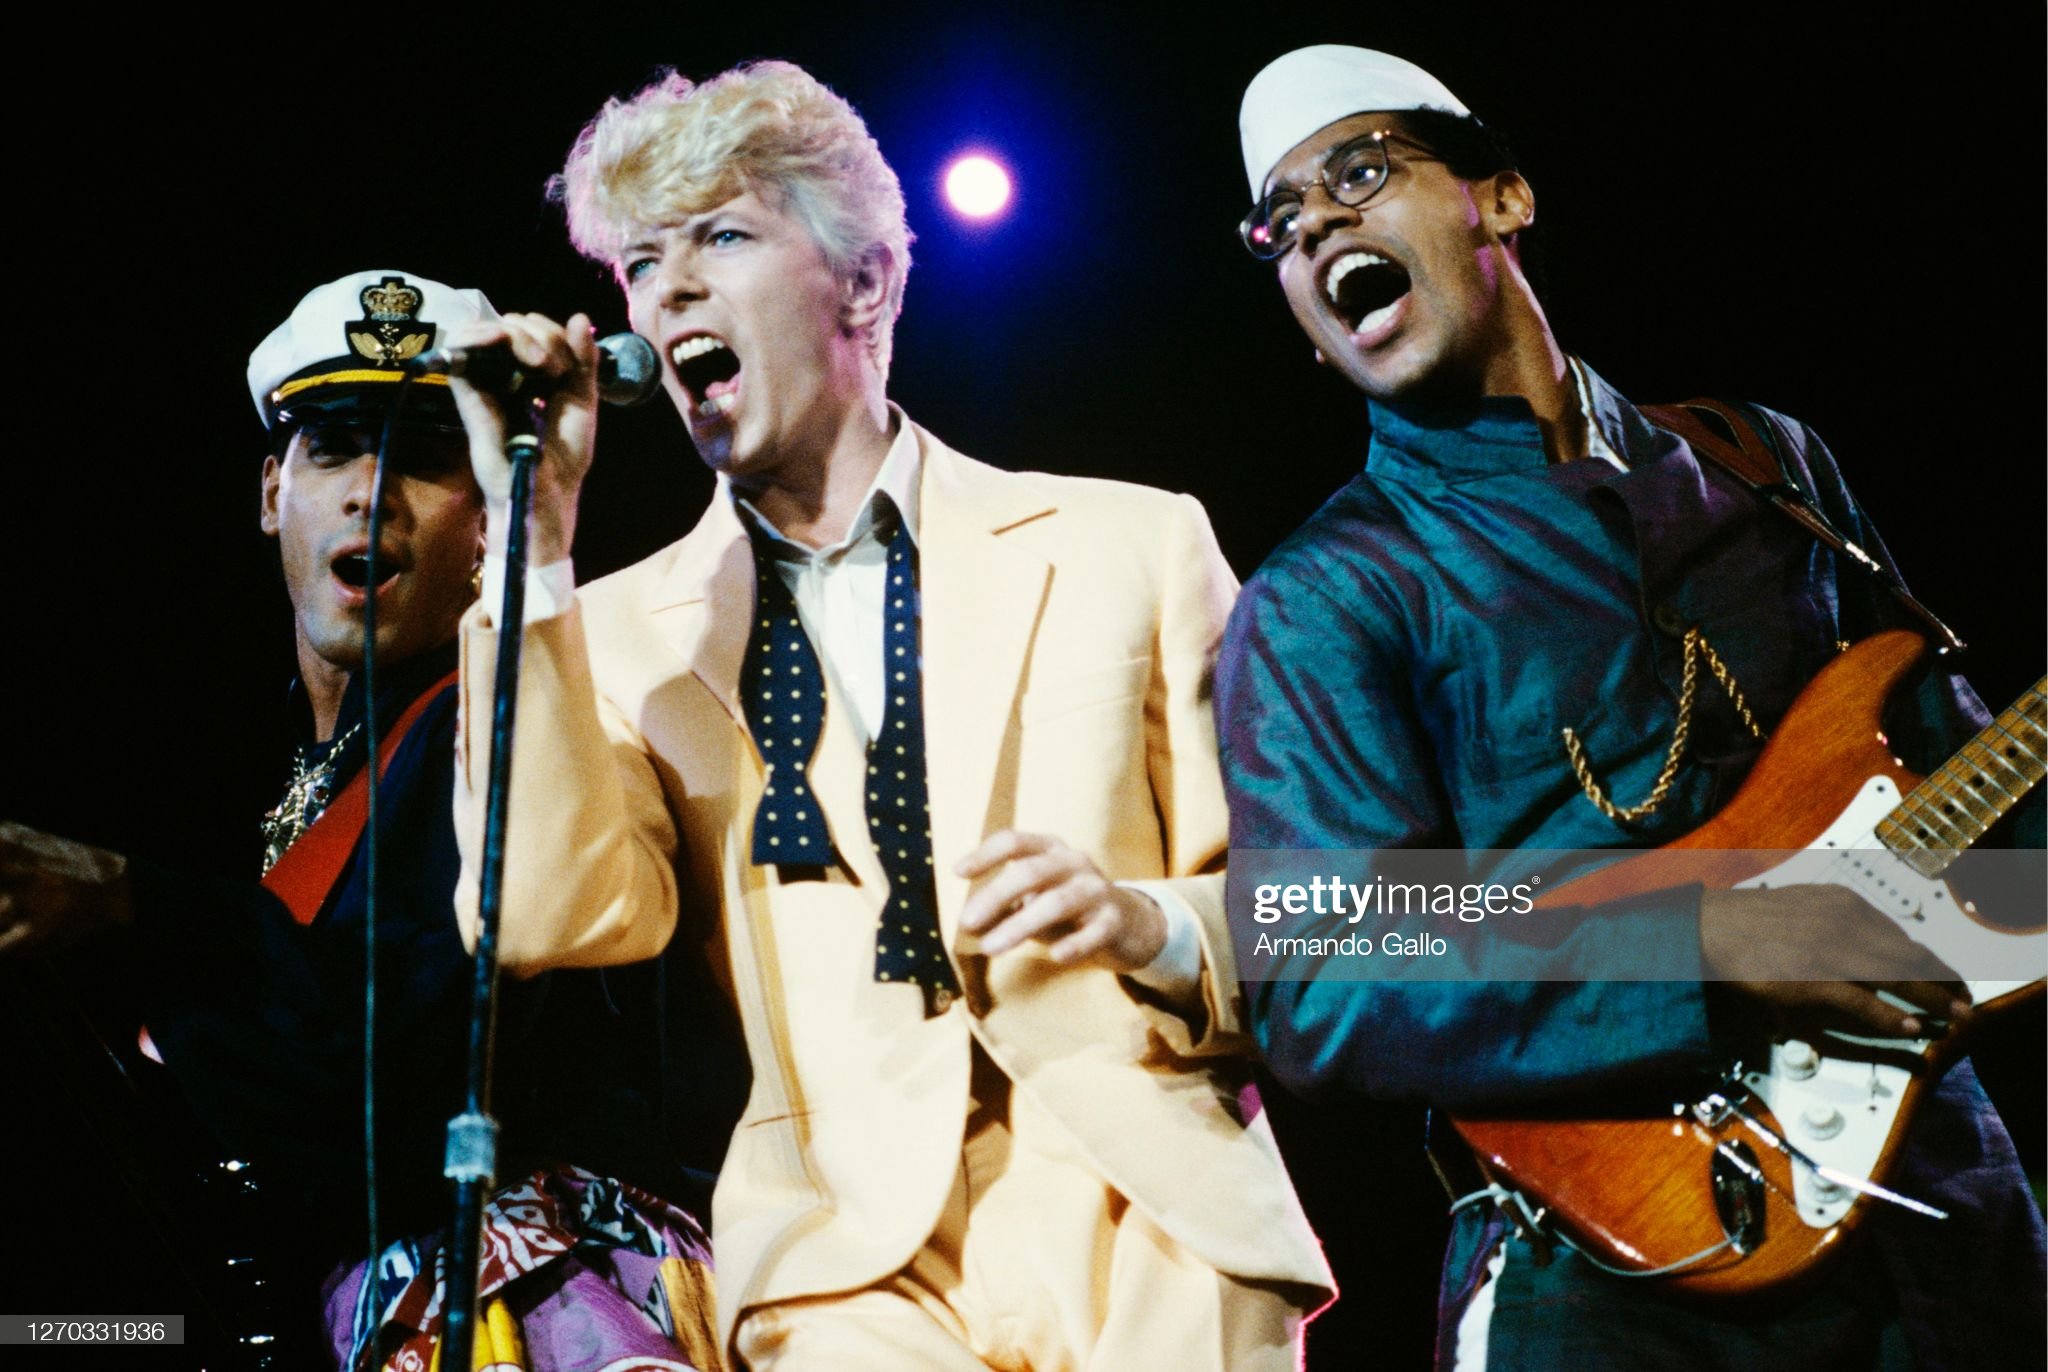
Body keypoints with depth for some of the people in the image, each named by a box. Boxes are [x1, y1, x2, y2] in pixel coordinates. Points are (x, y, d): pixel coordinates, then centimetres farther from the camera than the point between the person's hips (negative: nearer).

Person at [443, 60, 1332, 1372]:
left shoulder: (1130, 539, 8)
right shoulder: (624, 630, 11)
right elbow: (552, 921, -6)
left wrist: (1150, 924, -13)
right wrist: (534, 538, -6)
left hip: (1153, 1228, 0)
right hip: (848, 1259, 1)